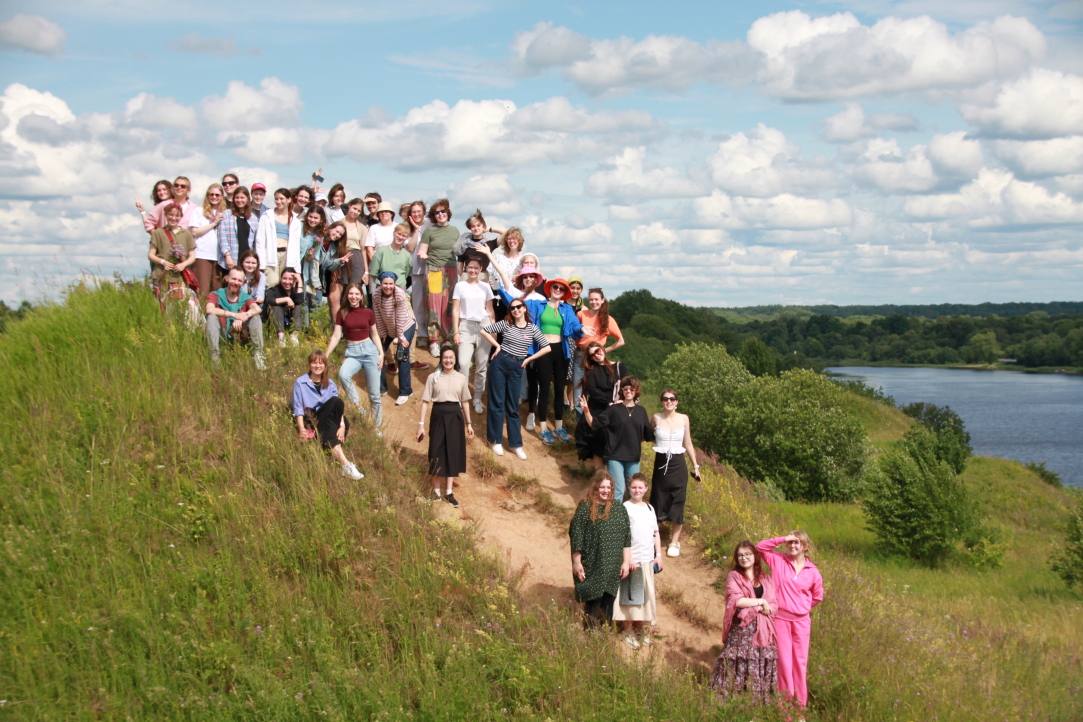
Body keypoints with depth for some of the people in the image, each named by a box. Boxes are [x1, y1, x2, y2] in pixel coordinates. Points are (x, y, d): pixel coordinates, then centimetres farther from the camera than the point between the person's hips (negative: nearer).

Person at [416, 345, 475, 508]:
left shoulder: (461, 378, 5)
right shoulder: (433, 377, -2)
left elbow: (465, 402, 12)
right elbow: (425, 401, -2)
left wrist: (468, 423, 12)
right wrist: (421, 424, -7)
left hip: (455, 416, 2)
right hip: (438, 416, -2)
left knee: (453, 453, 5)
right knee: (437, 452, 1)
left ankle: (449, 492, 11)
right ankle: (436, 490, 14)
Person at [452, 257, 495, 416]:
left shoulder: (485, 287, 8)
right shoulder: (460, 286, 4)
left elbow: (490, 310, 10)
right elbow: (455, 310, 2)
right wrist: (456, 332, -4)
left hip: (484, 326, 2)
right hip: (466, 326, -2)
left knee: (482, 366, 2)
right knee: (463, 363, -15)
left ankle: (477, 399, 11)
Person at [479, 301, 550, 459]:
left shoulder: (532, 328, 1)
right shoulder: (506, 324, -2)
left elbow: (547, 348, 2)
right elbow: (484, 330, 2)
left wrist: (528, 359, 1)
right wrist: (497, 346, -1)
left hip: (516, 368, 2)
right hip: (499, 363, -2)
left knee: (513, 406, 7)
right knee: (496, 402, 2)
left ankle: (515, 443, 13)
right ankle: (496, 440, 11)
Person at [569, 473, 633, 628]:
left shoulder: (619, 509, 9)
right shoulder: (585, 508, -2)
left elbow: (626, 538, 10)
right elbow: (576, 536, -4)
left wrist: (626, 562, 5)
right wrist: (577, 562, -7)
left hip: (612, 568, 3)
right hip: (592, 566, -3)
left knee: (608, 602, 6)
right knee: (593, 602, -4)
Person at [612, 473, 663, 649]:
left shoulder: (649, 508, 11)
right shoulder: (625, 508, -7)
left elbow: (656, 533, 15)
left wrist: (658, 555, 8)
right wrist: (628, 557, -17)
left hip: (648, 559, 6)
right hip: (632, 558, -6)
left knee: (646, 594, 10)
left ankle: (640, 628, 23)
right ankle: (627, 630, 8)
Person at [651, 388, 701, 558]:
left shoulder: (683, 419, 1)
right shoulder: (656, 418, -2)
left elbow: (688, 444, 8)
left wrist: (695, 466, 9)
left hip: (678, 465, 1)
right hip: (661, 464, -1)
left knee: (677, 504, 2)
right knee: (658, 502, 5)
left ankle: (674, 542, 10)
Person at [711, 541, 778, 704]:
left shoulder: (767, 579, 14)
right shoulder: (733, 576, 5)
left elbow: (774, 606, 6)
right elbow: (736, 600, -11)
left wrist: (755, 608, -10)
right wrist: (761, 602, -7)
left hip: (763, 631, 3)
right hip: (741, 628, -3)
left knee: (762, 669, 1)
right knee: (737, 666, -7)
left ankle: (760, 705, 7)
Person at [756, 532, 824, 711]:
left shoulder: (812, 572, 2)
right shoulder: (778, 560, -1)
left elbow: (817, 597, 15)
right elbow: (761, 547, -9)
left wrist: (803, 607, 10)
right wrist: (783, 539, -12)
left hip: (801, 621, 2)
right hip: (780, 619, -2)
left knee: (800, 662, 7)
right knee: (784, 662, -1)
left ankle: (801, 707, 16)